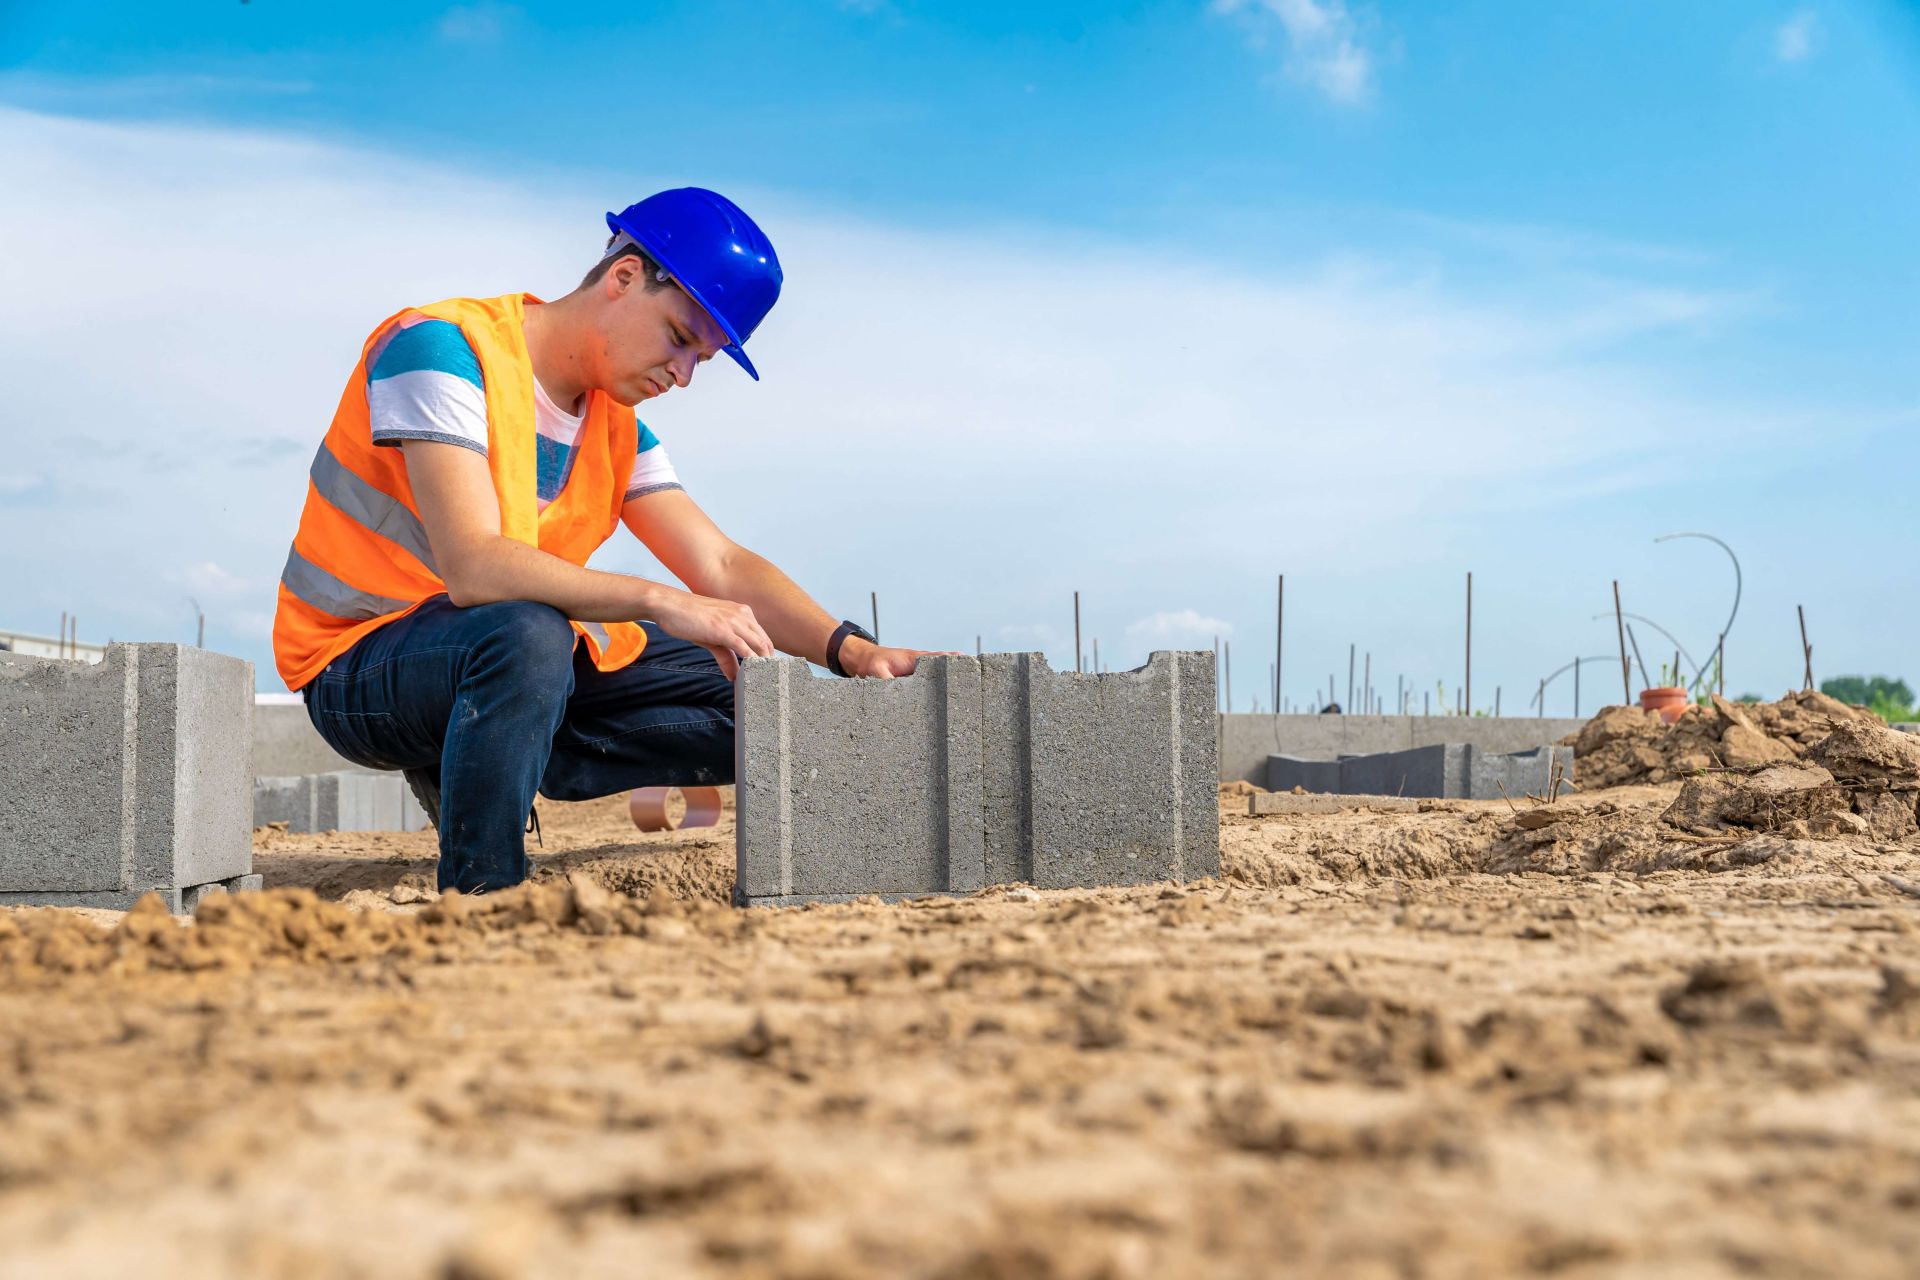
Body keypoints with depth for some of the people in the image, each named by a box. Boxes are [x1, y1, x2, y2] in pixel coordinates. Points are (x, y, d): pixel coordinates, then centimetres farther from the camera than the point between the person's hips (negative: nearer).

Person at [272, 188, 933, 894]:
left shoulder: (617, 429, 7)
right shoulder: (442, 347, -18)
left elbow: (723, 568, 1)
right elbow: (472, 567, -30)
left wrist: (850, 649, -16)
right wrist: (660, 602, -37)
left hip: (521, 668, 8)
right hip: (357, 668, -8)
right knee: (527, 636, -39)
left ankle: (461, 769, 3)